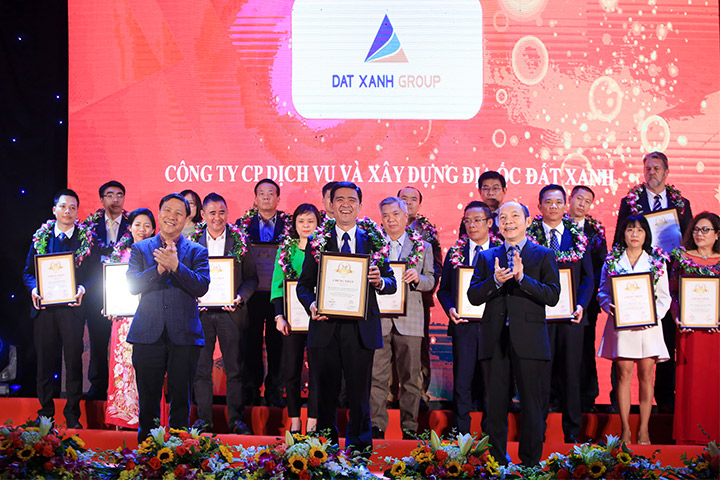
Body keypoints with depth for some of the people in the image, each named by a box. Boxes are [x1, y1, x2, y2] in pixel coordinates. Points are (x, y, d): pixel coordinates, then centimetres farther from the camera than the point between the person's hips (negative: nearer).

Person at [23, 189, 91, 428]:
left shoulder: (87, 239, 4)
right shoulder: (40, 237, 10)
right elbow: (28, 271, 11)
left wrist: (83, 289, -16)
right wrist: (33, 288, -8)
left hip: (72, 307, -2)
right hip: (45, 307, 2)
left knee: (73, 360, 1)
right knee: (45, 361, 7)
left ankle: (72, 415, 9)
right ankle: (46, 412, 18)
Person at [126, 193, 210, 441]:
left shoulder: (196, 251, 9)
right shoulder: (140, 248, 12)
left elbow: (201, 286, -7)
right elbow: (132, 284, -2)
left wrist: (175, 265, -18)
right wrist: (159, 268, -16)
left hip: (184, 336, 0)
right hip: (148, 334, 1)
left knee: (181, 399, 4)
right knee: (148, 399, 6)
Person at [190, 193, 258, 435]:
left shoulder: (240, 241, 3)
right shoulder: (193, 240, 6)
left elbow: (251, 278, 4)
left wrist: (240, 298, -13)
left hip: (230, 312, -1)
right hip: (200, 311, 1)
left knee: (234, 369, 3)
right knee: (201, 369, 5)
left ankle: (236, 419, 11)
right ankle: (203, 418, 14)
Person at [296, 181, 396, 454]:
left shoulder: (373, 240, 9)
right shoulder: (317, 242, 9)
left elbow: (391, 283, 8)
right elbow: (304, 285, 8)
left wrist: (379, 281, -15)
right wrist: (311, 305, -12)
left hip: (361, 328, 0)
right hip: (325, 327, 1)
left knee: (359, 395, 5)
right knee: (325, 395, 6)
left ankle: (358, 448, 18)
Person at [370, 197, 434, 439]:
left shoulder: (422, 247, 9)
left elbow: (430, 282, 7)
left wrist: (417, 278, -13)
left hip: (409, 319, 0)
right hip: (378, 318, 0)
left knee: (410, 376, 4)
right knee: (377, 376, -1)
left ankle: (409, 427, 12)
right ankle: (377, 426, 7)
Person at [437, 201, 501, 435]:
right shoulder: (455, 253, 9)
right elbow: (444, 289, 10)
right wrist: (450, 309, -8)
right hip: (463, 325, 1)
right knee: (462, 382, 1)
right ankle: (461, 433, 11)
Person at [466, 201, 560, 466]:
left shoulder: (544, 255, 7)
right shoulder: (486, 257, 14)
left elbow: (552, 296, -5)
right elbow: (473, 296, 3)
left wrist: (522, 278, -18)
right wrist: (495, 280, -15)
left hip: (529, 339, -2)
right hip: (494, 340, 2)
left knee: (531, 405, 3)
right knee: (495, 405, 7)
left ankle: (530, 462, 12)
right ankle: (497, 461, 16)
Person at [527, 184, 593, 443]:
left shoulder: (578, 237, 9)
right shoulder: (529, 237, 3)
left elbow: (588, 277, 9)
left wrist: (581, 305, -6)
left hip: (571, 315, 2)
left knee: (571, 373, 7)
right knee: (540, 372, 1)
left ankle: (572, 431, 17)